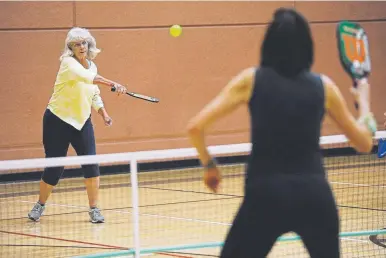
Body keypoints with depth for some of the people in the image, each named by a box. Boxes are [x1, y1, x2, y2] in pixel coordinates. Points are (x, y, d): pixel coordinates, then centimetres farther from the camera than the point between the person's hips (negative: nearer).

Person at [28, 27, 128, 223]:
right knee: (54, 167, 1)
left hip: (82, 121, 5)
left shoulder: (92, 66, 5)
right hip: (58, 121, -5)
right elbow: (86, 77, -37)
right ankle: (40, 205, 24)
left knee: (91, 164, -9)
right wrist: (113, 84, -47)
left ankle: (94, 209, 1)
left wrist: (103, 113, 1)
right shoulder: (68, 63, -17)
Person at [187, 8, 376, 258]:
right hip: (314, 194, 2)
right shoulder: (323, 85, 7)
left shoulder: (251, 79, 3)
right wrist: (364, 101, 35)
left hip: (265, 195, -2)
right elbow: (364, 143, 17)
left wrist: (209, 165, 16)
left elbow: (196, 127, -2)